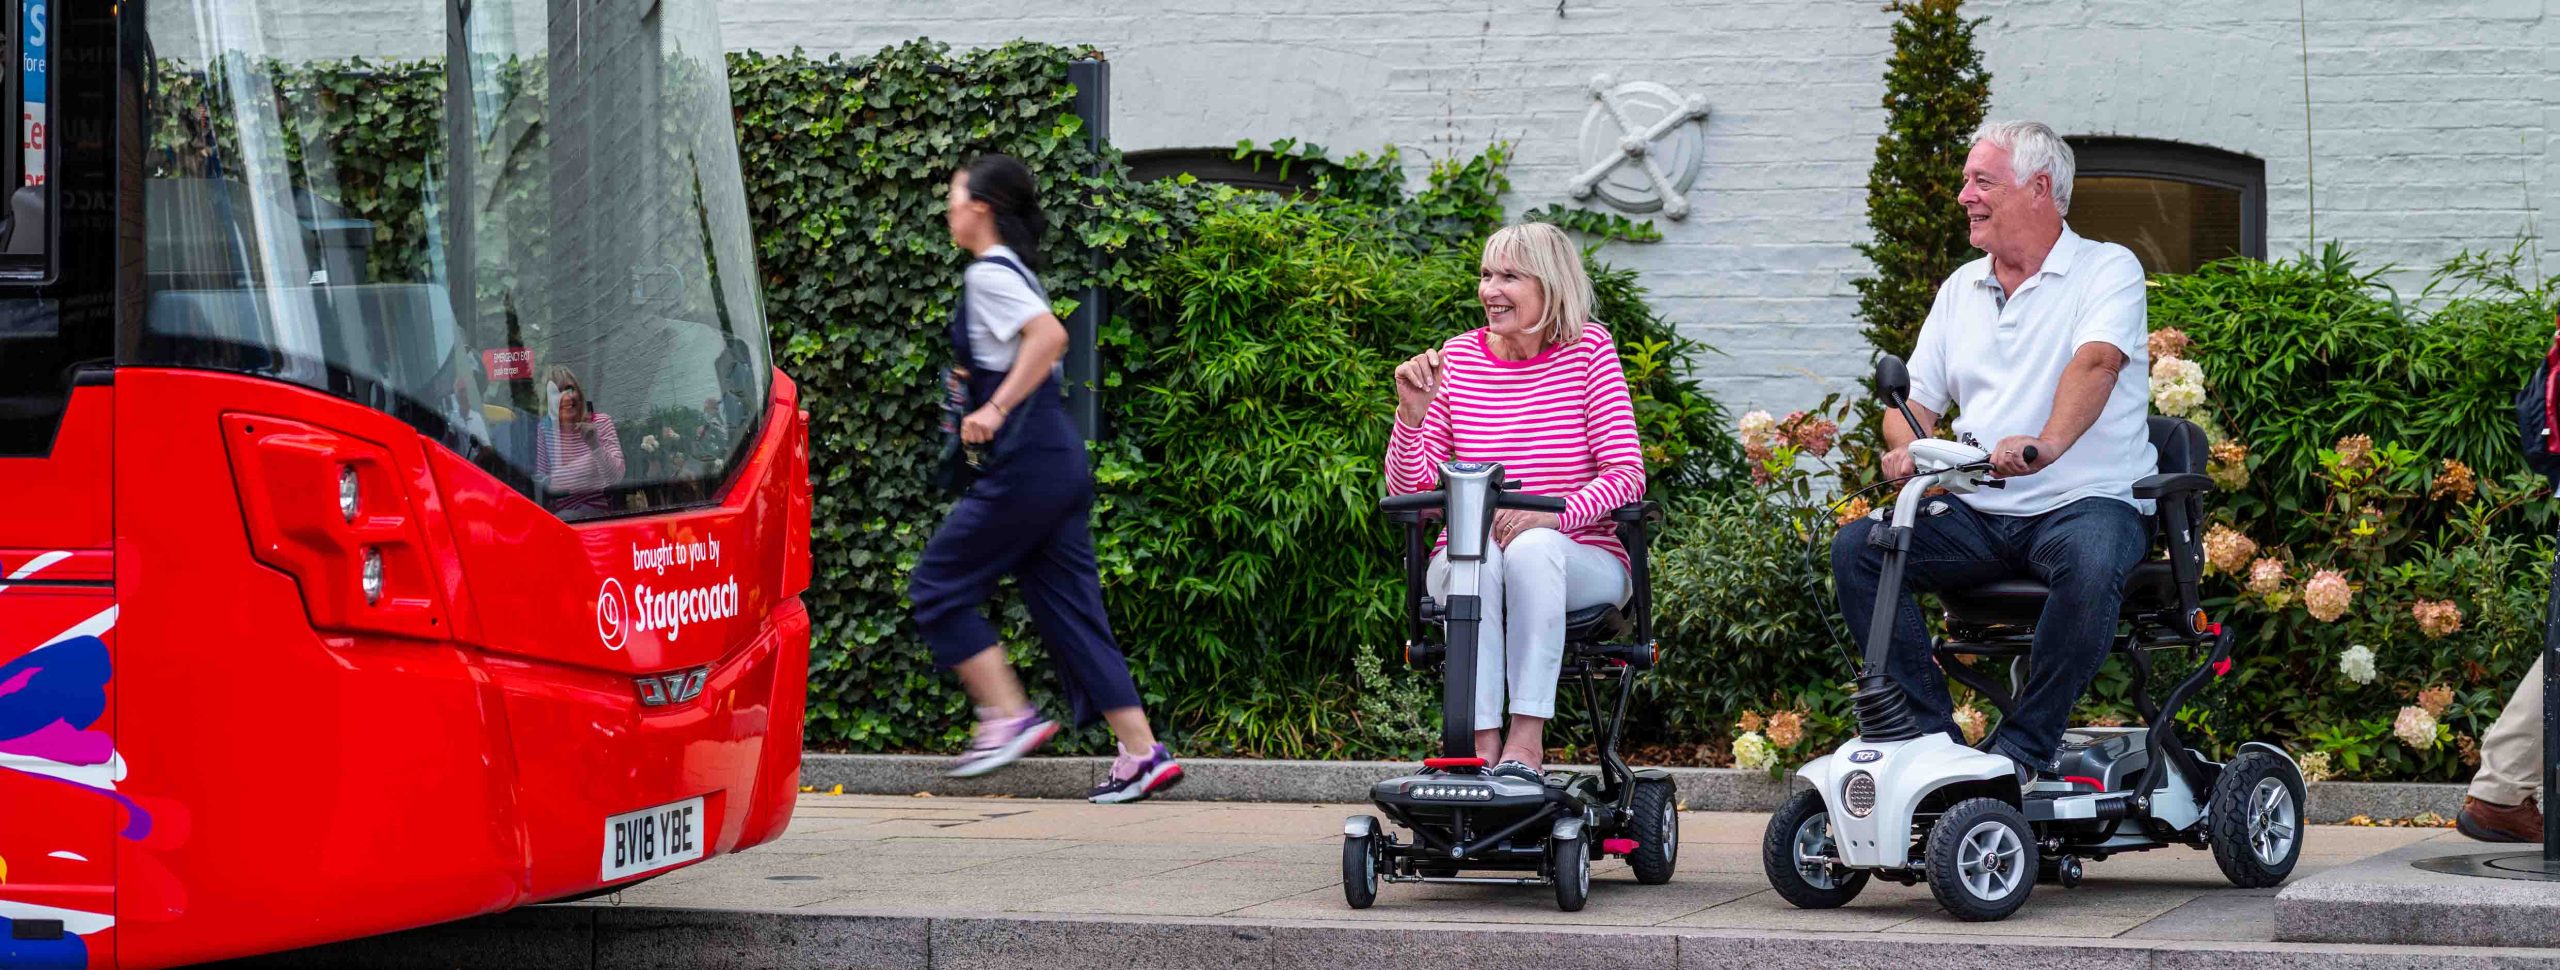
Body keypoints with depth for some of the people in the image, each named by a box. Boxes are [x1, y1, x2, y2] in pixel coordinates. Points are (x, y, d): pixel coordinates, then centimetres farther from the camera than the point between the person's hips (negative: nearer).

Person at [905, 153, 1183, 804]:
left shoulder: (988, 274, -9)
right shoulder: (1015, 272, 19)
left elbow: (1050, 336, -25)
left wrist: (997, 408, -25)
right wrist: (983, 385, 22)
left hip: (1025, 464, -9)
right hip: (1059, 459, 9)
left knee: (939, 585, 1)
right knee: (1069, 608, 7)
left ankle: (1009, 716, -3)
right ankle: (1141, 752, 2)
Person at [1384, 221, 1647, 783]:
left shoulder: (1587, 349, -1)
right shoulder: (1457, 359, 4)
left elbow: (1626, 473, -9)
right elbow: (1408, 491, 3)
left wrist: (1555, 514, -26)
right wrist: (1412, 413, -15)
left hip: (1581, 565, -1)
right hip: (1466, 561, 2)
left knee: (1532, 546, -35)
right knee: (1477, 554, -34)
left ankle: (1527, 738, -37)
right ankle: (1483, 742, -35)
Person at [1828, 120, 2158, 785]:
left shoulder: (2108, 269, -1)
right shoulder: (1962, 288, 19)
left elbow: (2095, 362, -21)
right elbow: (1917, 401, 16)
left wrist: (2048, 443, -42)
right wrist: (1905, 446, -10)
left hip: (2084, 501, -6)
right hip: (1978, 514, 6)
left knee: (2091, 561, -39)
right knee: (1857, 547, -17)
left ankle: (2025, 749, -25)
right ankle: (1931, 736, -16)